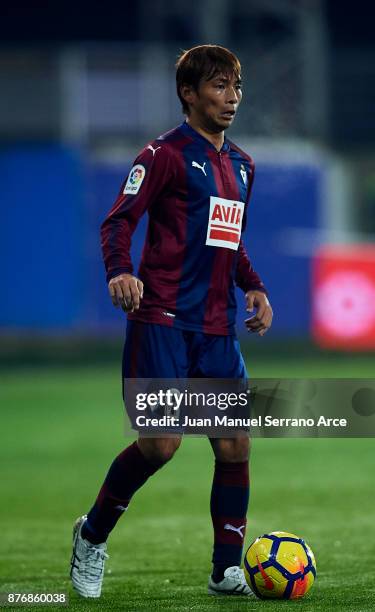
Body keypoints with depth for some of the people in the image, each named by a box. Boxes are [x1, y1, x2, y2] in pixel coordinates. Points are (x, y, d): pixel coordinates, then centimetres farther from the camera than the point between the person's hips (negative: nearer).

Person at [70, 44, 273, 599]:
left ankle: (227, 570, 9)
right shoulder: (166, 154, -4)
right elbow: (118, 222, -11)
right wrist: (119, 272, -30)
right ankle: (93, 535, 10)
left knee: (235, 445, -1)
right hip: (163, 320, -7)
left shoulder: (240, 165, 19)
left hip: (217, 329, 7)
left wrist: (254, 288, 14)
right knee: (161, 443, -13)